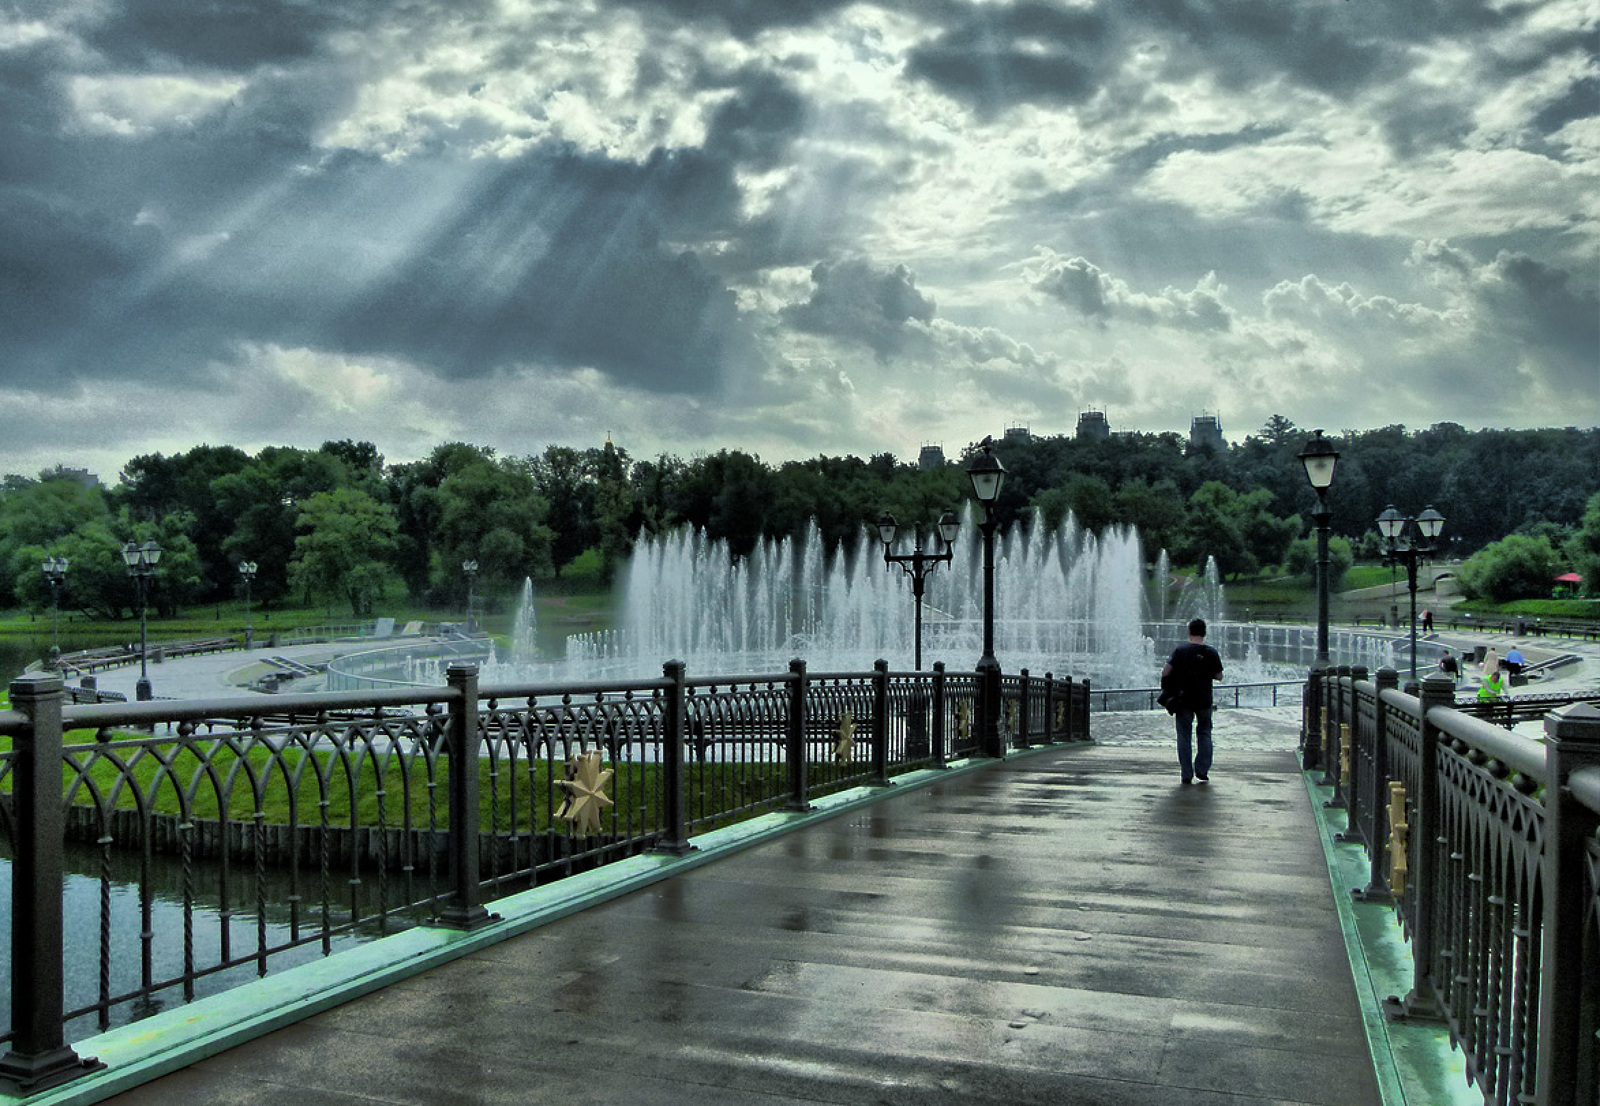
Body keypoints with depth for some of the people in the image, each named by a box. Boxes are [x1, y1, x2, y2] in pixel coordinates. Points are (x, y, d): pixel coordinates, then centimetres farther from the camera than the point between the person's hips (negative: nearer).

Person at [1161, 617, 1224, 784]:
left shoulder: (1180, 651, -7)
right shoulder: (1211, 653, -4)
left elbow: (1165, 673, -14)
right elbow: (1219, 676, 2)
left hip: (1183, 700, -1)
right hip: (1204, 700, 1)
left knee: (1184, 735, 6)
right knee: (1204, 733, 18)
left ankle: (1186, 774, 5)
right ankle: (1202, 769, 12)